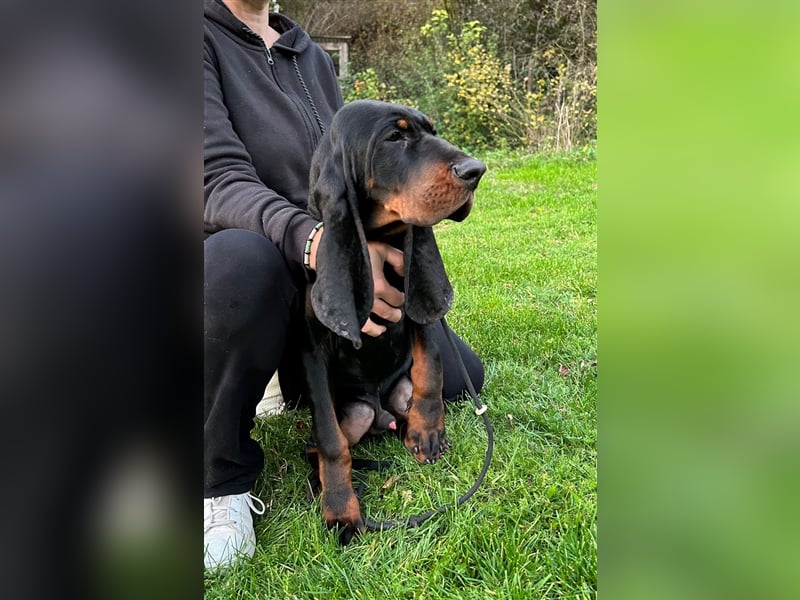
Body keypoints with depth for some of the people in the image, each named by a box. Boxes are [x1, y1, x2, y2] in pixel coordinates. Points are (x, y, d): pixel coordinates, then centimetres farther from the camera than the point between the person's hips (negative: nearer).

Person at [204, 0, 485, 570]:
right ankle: (220, 481, -19)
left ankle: (305, 381, 22)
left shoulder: (314, 56, 13)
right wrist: (319, 241, -41)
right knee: (240, 256, -43)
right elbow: (221, 180, -23)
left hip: (334, 279, 6)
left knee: (461, 377, 3)